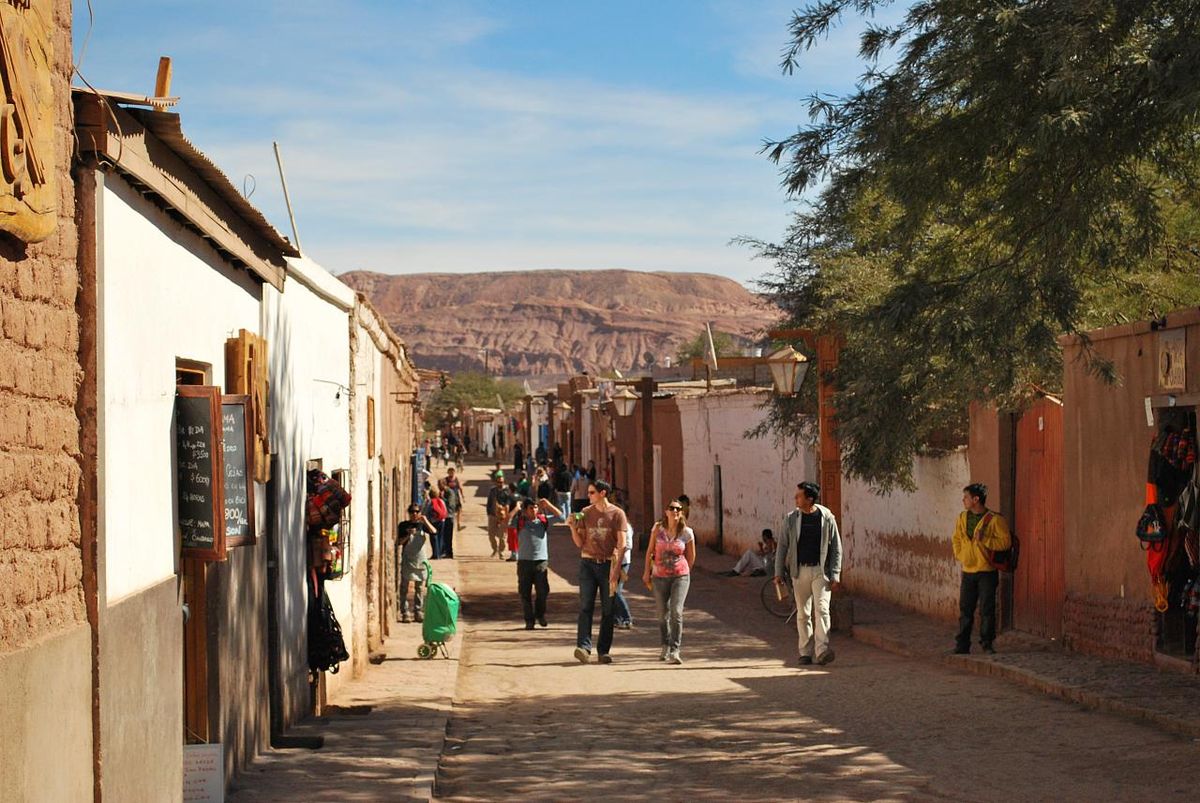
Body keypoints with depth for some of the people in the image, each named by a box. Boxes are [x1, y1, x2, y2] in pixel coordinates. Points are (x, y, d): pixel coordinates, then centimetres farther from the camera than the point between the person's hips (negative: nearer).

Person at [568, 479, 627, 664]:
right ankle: (584, 647, -17)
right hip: (588, 563, 2)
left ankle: (604, 650, 8)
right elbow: (579, 543, 11)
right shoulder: (585, 513, 8)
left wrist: (616, 569, -12)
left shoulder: (617, 514, -1)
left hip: (608, 564, -2)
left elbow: (621, 544, -5)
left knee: (608, 610, 3)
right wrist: (573, 527, -6)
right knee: (585, 607, -9)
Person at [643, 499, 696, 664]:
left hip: (680, 576, -2)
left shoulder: (687, 533, -6)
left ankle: (675, 650, -15)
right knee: (663, 613, 12)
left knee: (676, 611, -16)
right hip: (659, 577, 2)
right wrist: (647, 572, 8)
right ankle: (666, 646, 32)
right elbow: (650, 551, 7)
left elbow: (691, 556, 7)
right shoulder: (657, 528, -3)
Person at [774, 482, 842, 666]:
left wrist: (835, 575, -4)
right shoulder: (791, 519, 4)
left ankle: (822, 650, -20)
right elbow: (782, 547, 8)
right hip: (800, 571, 2)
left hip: (821, 570, -2)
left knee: (822, 609, -15)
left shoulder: (827, 518, -2)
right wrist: (779, 573, 3)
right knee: (803, 613, 6)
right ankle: (805, 653, 13)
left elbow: (836, 548, 1)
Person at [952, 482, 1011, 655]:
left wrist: (984, 540, -21)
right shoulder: (962, 518, 9)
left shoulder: (994, 519, -9)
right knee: (965, 610, 5)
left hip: (987, 572, -5)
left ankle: (987, 644, 9)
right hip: (968, 571, 5)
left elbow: (1005, 542, -13)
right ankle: (962, 645, 10)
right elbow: (957, 538, 23)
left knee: (986, 610, -1)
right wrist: (959, 554, 9)